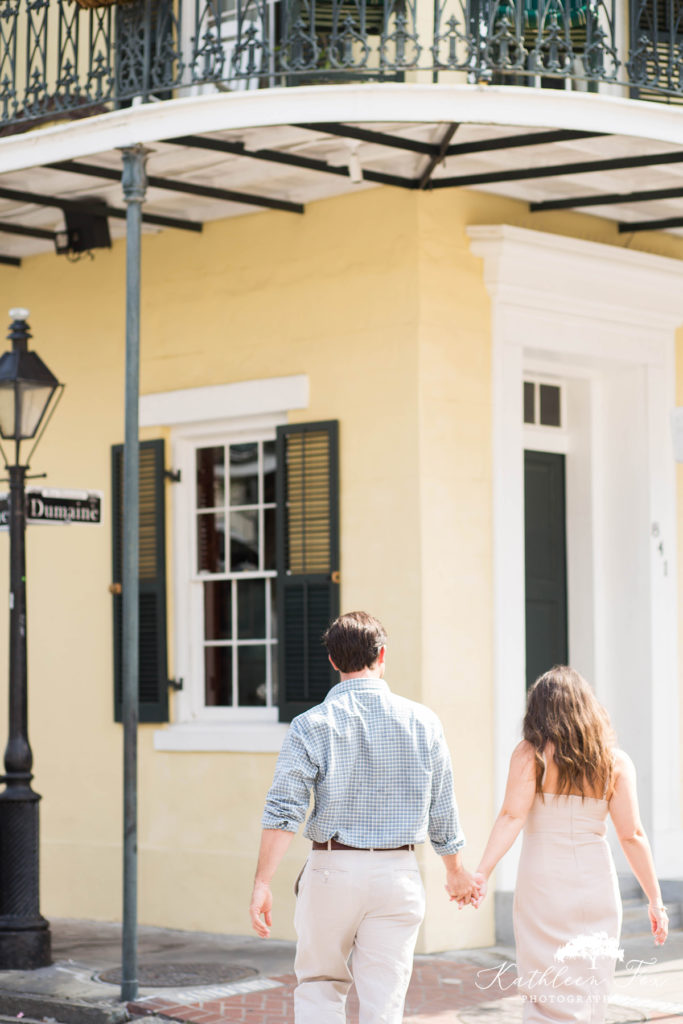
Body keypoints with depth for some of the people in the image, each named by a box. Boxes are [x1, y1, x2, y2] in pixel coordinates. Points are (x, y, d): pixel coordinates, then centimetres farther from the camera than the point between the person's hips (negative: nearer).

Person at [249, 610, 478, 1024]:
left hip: (334, 868, -1)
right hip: (399, 873, 1)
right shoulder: (423, 722, 1)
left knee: (319, 987, 15)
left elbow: (283, 811, -11)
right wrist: (456, 870, 21)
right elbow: (443, 809, 7)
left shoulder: (312, 725, -5)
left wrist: (263, 882, -10)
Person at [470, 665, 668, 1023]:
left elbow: (512, 816, -14)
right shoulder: (615, 761, 3)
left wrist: (482, 872, -20)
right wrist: (655, 900, 4)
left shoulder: (530, 754, -2)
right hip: (596, 883, 2)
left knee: (544, 994, 3)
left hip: (542, 883, -2)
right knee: (588, 991, 12)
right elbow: (631, 835, 0)